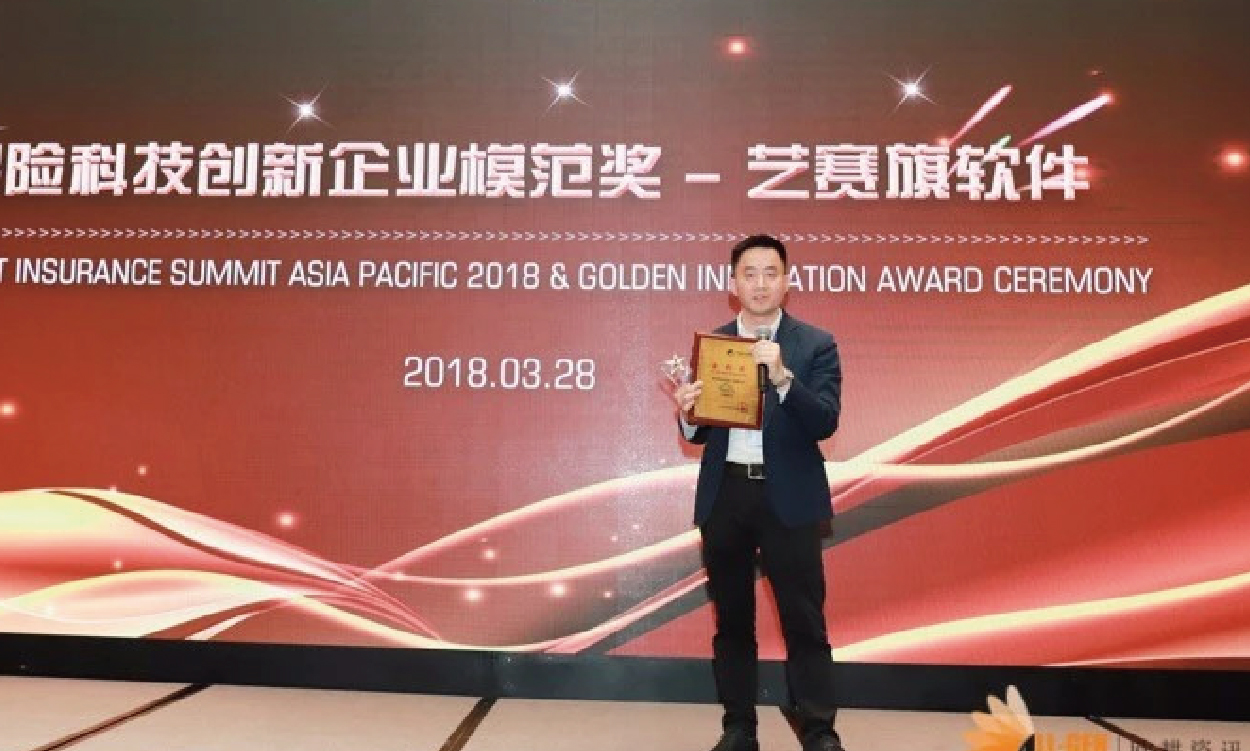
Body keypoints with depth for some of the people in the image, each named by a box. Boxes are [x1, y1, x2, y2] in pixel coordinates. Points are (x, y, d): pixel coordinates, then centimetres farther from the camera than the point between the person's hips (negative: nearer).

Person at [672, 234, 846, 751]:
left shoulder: (816, 345, 0)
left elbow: (825, 423, -13)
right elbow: (700, 430, 6)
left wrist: (782, 376, -27)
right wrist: (687, 413, -16)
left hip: (789, 497, -3)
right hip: (725, 495, 3)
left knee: (804, 621, 1)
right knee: (732, 619, 12)